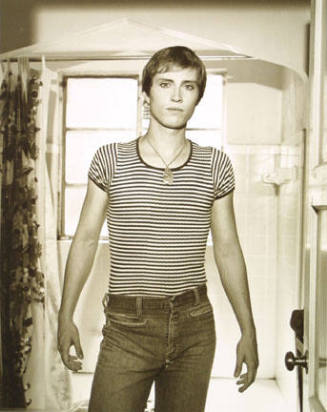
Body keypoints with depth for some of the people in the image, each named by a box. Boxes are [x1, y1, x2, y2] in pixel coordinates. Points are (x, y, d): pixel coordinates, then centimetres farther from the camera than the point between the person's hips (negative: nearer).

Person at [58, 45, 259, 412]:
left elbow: (228, 251, 7)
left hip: (195, 328, 2)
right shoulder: (110, 159, -1)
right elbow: (85, 240, 4)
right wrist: (65, 317, 3)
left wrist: (248, 330, 7)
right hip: (127, 327, -1)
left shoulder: (215, 165, 3)